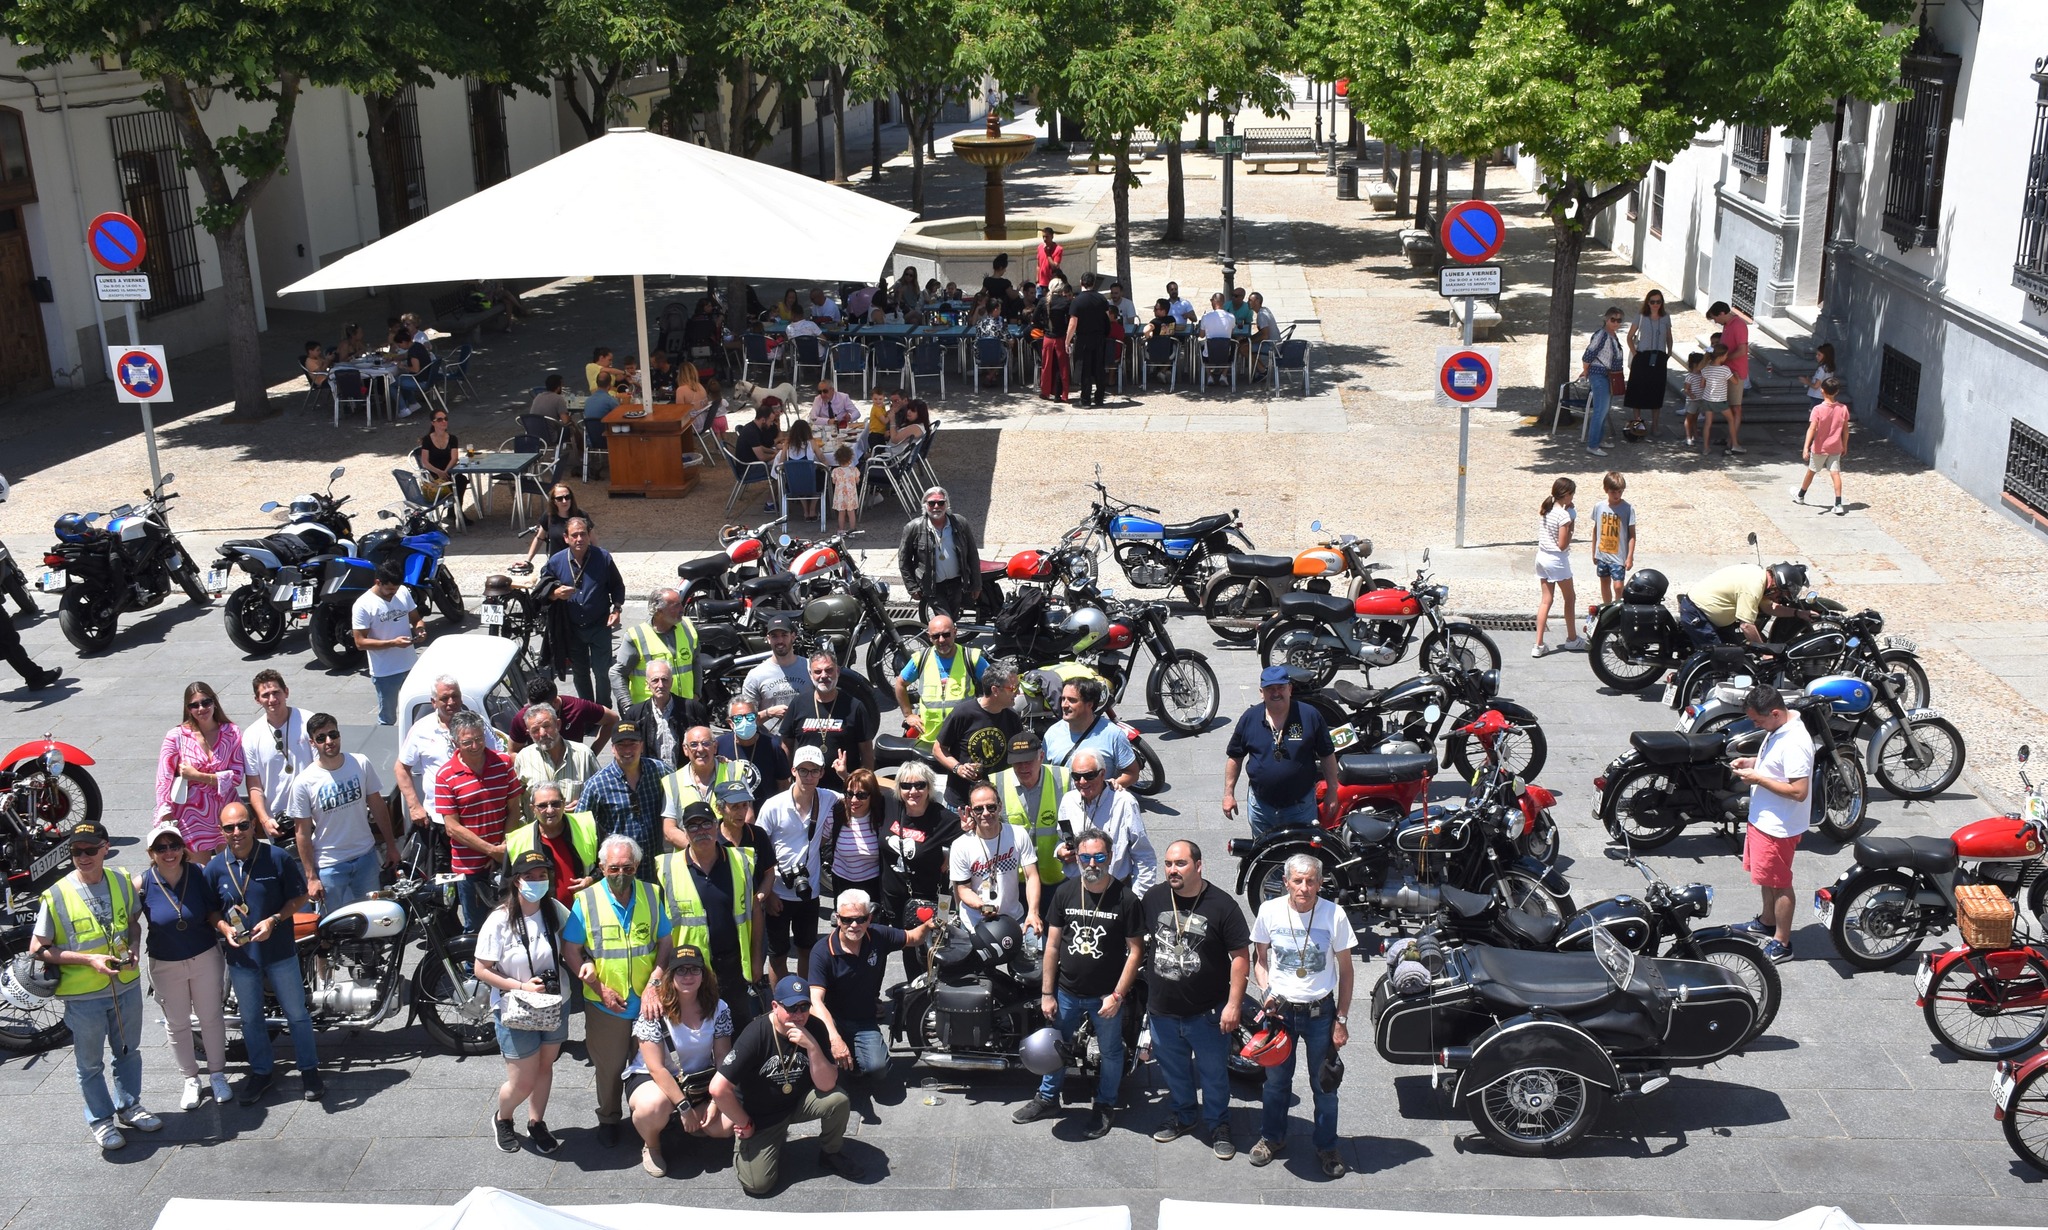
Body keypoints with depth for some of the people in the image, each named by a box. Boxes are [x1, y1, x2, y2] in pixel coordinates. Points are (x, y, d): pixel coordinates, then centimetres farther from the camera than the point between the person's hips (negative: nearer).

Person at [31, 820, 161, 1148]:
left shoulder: (122, 882, -5)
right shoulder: (56, 896, -18)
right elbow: (37, 949, -14)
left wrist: (132, 949, -9)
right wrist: (89, 959, -23)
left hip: (127, 987, 4)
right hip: (83, 997, -4)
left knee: (128, 1052, 22)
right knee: (90, 1064, 13)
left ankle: (129, 1106, 42)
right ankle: (101, 1119, 32)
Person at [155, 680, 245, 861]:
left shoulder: (232, 732, -1)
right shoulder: (177, 736, -5)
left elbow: (237, 775, -4)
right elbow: (164, 780, -6)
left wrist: (197, 776, -12)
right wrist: (166, 819, -13)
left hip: (226, 812, 2)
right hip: (193, 817, -2)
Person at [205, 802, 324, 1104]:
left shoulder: (278, 858, -11)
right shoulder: (215, 868, -4)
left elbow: (299, 896, -5)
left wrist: (274, 921, -19)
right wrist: (224, 928, -14)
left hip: (280, 952, -2)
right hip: (241, 955, 2)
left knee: (297, 1014, 8)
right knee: (251, 1019, 16)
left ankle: (309, 1069, 23)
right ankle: (261, 1072, 33)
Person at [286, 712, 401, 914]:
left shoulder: (361, 763, -5)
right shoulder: (304, 782, -13)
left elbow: (377, 805, 5)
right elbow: (302, 833, -7)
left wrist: (391, 846, 8)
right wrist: (311, 877, -7)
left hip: (366, 857, 3)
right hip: (329, 866, -3)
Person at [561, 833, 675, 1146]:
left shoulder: (652, 895, -3)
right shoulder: (586, 900, -10)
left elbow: (666, 942, 3)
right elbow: (570, 951, -7)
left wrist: (656, 981, -11)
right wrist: (599, 988, -13)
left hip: (648, 1002, 1)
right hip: (605, 1004, -1)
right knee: (609, 1067, 13)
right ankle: (608, 1119, 35)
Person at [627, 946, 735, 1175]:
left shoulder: (718, 1008, -7)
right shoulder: (655, 1010, -20)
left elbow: (723, 1059, -7)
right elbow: (656, 1068, -21)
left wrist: (716, 1102, -18)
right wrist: (684, 1107, -24)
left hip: (700, 1082, 4)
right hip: (650, 1078, -4)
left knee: (727, 1123, -20)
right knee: (654, 1106, -39)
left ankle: (678, 1122, 14)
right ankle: (651, 1147, -3)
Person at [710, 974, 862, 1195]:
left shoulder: (814, 1029, -15)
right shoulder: (756, 1035, -26)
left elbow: (827, 1085, -20)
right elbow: (718, 1089, -27)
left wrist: (812, 1046, -34)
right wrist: (744, 1125, -15)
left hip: (797, 1103, 3)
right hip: (759, 1117, -3)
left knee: (838, 1100, -25)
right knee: (757, 1185, -14)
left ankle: (831, 1153, 5)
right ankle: (743, 1144, 19)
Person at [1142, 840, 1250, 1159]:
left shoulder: (1221, 904, -14)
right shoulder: (1153, 898, -2)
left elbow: (1240, 956, -12)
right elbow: (1139, 942, 12)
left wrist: (1233, 1004, -15)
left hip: (1207, 1013, -4)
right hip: (1162, 1010, 4)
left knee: (1213, 1073, 11)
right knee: (1173, 1070, 20)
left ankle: (1218, 1125, 30)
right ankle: (1182, 1116, 41)